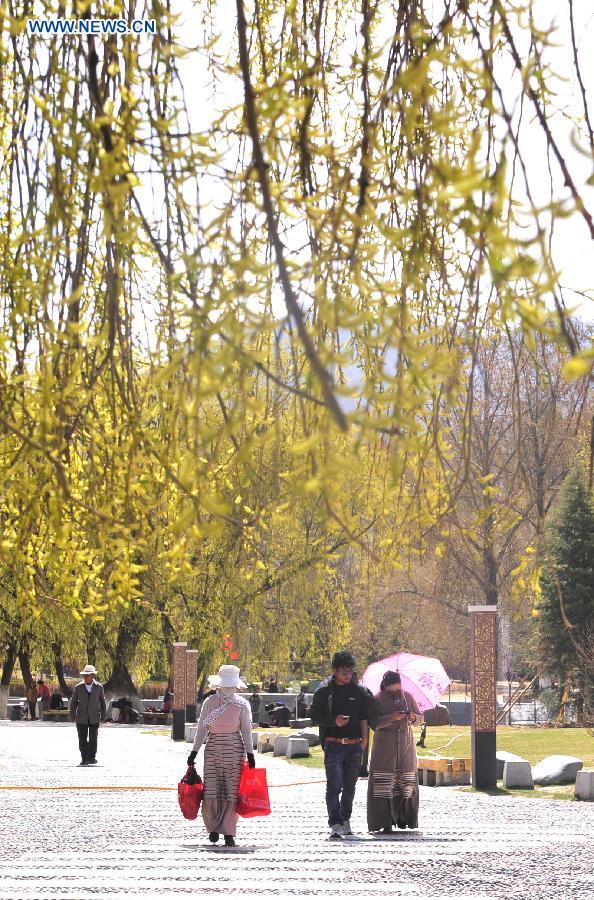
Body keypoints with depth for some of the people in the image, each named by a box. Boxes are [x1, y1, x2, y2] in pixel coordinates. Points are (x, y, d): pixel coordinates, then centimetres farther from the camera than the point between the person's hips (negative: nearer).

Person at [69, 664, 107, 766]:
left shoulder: (99, 687, 1)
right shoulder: (78, 687, 1)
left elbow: (102, 702, 9)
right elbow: (73, 702, 6)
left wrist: (103, 716, 7)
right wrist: (72, 716, 3)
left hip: (94, 718, 0)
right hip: (81, 718, 0)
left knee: (93, 738, -2)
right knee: (82, 739, -1)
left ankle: (92, 758, 8)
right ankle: (84, 759, 4)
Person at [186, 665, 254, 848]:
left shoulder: (242, 704, 3)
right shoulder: (209, 702, 6)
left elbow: (246, 730, 5)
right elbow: (202, 728, 8)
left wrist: (250, 754, 0)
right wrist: (194, 752, 5)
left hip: (235, 750, -1)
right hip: (213, 748, 1)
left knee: (232, 793, -4)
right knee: (211, 793, -4)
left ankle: (229, 834, 1)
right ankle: (213, 828, 19)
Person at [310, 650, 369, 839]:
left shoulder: (358, 691, 8)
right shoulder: (324, 691, -1)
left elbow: (364, 717, 12)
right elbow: (314, 716, 0)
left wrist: (364, 740, 4)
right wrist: (333, 721, -14)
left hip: (354, 745, 3)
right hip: (333, 744, -3)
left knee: (350, 786, 11)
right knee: (334, 786, -11)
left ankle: (345, 820, 24)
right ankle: (335, 824, -14)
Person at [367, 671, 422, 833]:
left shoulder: (407, 696, 8)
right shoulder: (378, 699, -3)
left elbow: (420, 716, 12)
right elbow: (374, 723, -12)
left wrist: (413, 717, -12)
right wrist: (391, 718, -26)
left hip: (405, 744, 4)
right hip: (384, 745, -3)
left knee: (406, 783, 0)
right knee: (384, 785, -8)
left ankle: (403, 818, 12)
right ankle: (385, 823, -7)